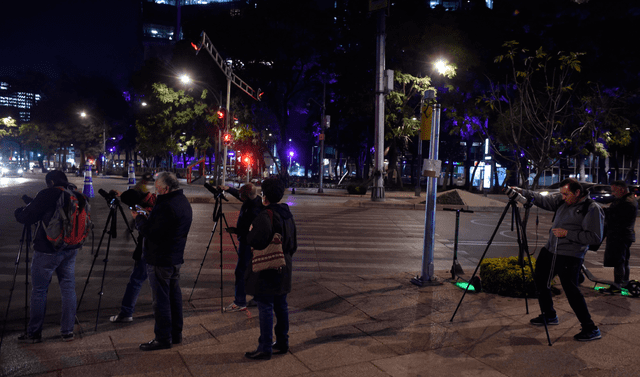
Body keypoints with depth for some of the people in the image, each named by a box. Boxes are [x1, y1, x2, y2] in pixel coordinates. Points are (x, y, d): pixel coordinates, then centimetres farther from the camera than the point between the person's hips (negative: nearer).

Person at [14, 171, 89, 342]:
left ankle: (34, 333, 18)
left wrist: (19, 210, 11)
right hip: (70, 250, 5)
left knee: (39, 291, 8)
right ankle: (68, 331, 15)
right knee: (68, 289, 10)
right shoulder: (77, 196, 2)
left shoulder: (47, 195, -12)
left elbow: (25, 217, -10)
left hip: (47, 251, -5)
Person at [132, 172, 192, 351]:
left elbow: (152, 233, -22)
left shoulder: (166, 206, -22)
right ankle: (176, 334, 26)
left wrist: (138, 218, -8)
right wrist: (146, 217, 10)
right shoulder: (183, 202, 10)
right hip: (175, 258, 10)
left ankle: (163, 339, 7)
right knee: (174, 296, 16)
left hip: (160, 260, -10)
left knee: (161, 299, -1)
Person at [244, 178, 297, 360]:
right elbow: (294, 244, 16)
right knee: (280, 306, 16)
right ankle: (282, 343, 27)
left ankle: (265, 348, 7)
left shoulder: (266, 216, -19)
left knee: (265, 307, -1)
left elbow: (256, 241, -29)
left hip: (266, 270, -9)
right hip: (283, 268, 9)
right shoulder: (287, 214, 9)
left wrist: (250, 232, -9)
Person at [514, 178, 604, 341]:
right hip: (550, 250, 9)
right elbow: (543, 200, 15)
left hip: (570, 256, -8)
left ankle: (591, 329, 5)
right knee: (540, 279, 17)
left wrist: (567, 233, -19)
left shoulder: (592, 208, -14)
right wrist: (523, 192, 5)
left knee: (572, 291, -10)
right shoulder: (561, 201, 7)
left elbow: (595, 237, -18)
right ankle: (549, 316, 35)